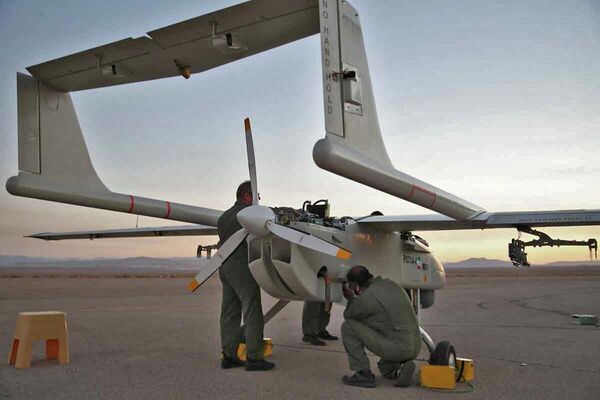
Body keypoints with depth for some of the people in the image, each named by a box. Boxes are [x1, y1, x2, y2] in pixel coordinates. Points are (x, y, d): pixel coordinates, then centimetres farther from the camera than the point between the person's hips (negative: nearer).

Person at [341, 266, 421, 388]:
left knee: (348, 327, -1)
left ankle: (363, 374, 2)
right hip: (414, 348, 9)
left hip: (395, 348, -9)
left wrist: (351, 298, 24)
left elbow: (348, 316, 5)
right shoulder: (391, 285, 11)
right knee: (385, 368, 38)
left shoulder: (367, 297, -14)